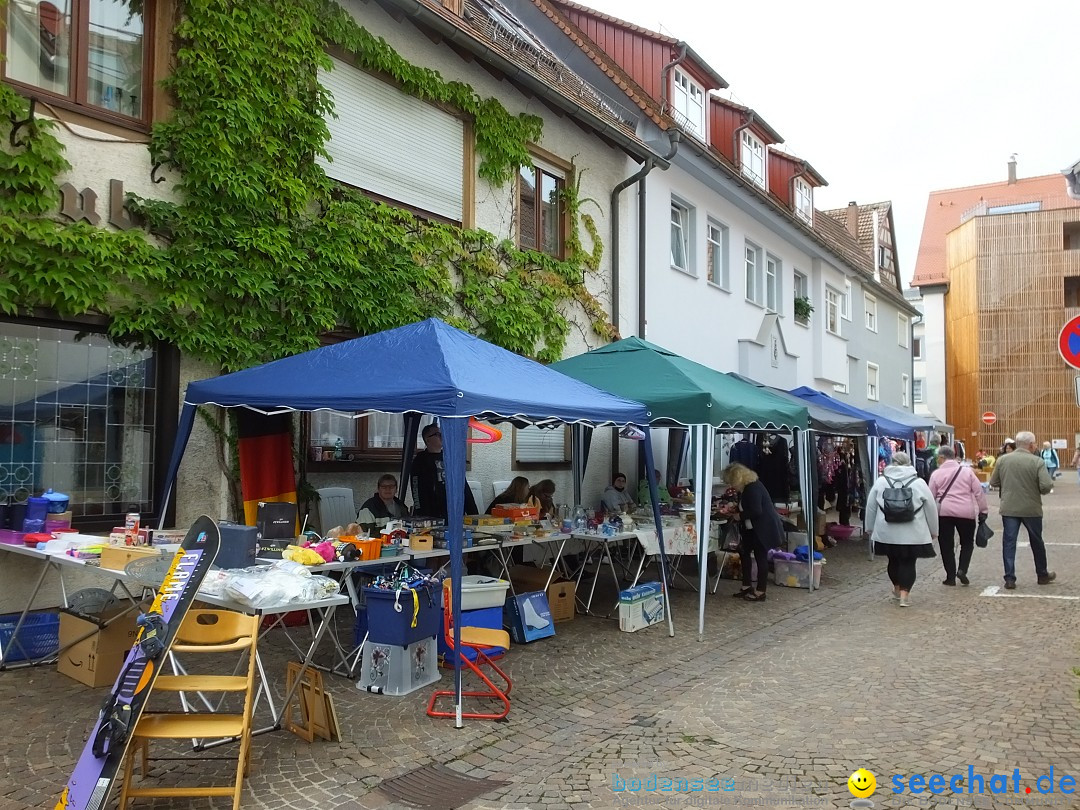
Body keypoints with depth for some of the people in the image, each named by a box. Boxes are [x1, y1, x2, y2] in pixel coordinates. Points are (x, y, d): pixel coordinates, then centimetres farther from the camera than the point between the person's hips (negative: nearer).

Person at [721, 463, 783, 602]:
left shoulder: (753, 488, -23)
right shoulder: (745, 488, 7)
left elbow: (756, 511, -29)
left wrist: (740, 516, -18)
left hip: (764, 528, -11)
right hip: (752, 529, 11)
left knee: (760, 557, -3)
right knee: (744, 552, 14)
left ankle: (760, 592, 6)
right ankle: (747, 586, 23)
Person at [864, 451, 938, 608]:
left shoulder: (880, 481, 1)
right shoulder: (919, 483, -2)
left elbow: (870, 507, 7)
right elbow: (931, 508, 4)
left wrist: (870, 528, 19)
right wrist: (933, 530, 16)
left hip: (887, 532, 2)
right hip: (912, 533, -2)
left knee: (893, 560, 18)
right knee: (908, 563, 5)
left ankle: (897, 589, 35)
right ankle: (904, 594, -2)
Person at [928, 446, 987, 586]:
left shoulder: (936, 474, 1)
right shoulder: (967, 471, 3)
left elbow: (931, 496, 3)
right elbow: (978, 492, 2)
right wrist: (983, 510, 9)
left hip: (944, 512, -1)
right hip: (966, 512, 1)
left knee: (946, 545, 8)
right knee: (967, 542, 17)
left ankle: (951, 577, 10)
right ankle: (962, 570, 1)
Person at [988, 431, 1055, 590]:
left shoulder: (1002, 460, -1)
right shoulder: (1037, 461, -11)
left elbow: (993, 482, 7)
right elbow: (1047, 486, -18)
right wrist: (1039, 490, 4)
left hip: (1009, 508, 2)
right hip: (1031, 509, -1)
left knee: (1009, 543, 4)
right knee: (1037, 542, 16)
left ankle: (1009, 579, 1)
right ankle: (1042, 575, 33)